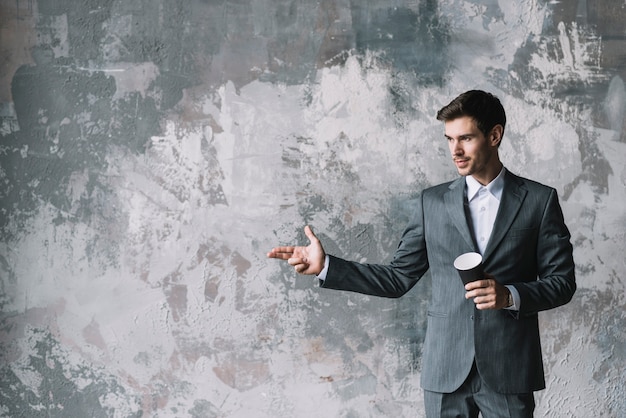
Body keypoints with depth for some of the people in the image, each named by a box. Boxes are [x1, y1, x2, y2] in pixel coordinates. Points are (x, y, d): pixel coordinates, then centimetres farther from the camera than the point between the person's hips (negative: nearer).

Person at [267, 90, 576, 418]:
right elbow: (398, 279, 7)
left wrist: (510, 296, -16)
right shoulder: (433, 202, 7)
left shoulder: (539, 200, 1)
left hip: (509, 370, -1)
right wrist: (325, 266, -2)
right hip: (445, 369, 2)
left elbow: (561, 282, 2)